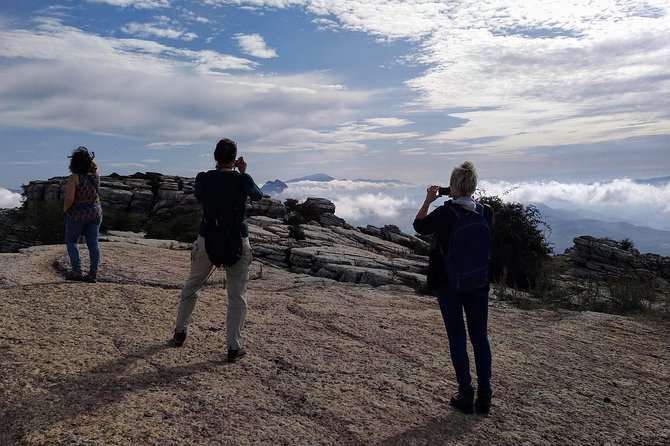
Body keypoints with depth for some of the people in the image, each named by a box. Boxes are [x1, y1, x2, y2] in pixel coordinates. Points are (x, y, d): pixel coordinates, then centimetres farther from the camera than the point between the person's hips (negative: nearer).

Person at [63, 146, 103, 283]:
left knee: (71, 241, 11)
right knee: (93, 243, 5)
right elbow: (96, 167, 27)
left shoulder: (74, 178, -15)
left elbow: (69, 199, -18)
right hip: (95, 213, 5)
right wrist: (90, 158, 13)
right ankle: (93, 274, 4)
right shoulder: (95, 176, 1)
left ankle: (77, 270, 1)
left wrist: (65, 210, -1)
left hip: (77, 214, -5)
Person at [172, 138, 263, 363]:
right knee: (237, 295, 7)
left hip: (207, 240, 2)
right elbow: (258, 195, 10)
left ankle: (180, 333, 33)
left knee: (191, 286, 23)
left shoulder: (203, 178, -7)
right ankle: (234, 347, 7)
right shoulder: (242, 180, -10)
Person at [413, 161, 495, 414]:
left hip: (448, 284, -3)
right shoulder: (487, 213, -5)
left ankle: (466, 395, 14)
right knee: (480, 337, 12)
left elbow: (419, 227, 1)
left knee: (457, 337, 7)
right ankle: (484, 396, 19)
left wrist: (428, 201, 8)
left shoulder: (443, 213, -16)